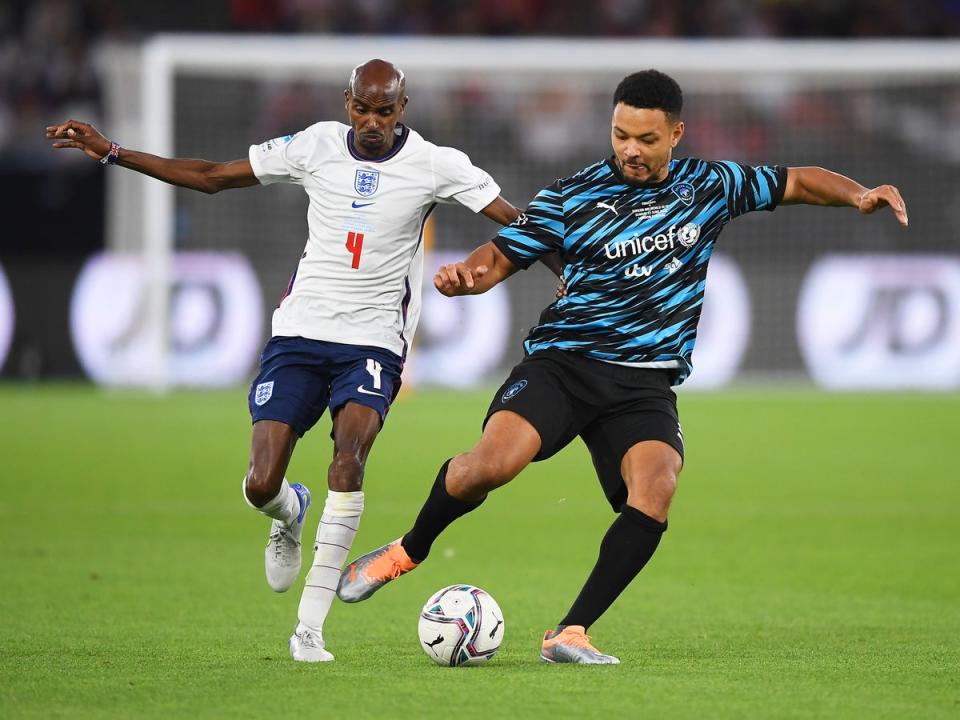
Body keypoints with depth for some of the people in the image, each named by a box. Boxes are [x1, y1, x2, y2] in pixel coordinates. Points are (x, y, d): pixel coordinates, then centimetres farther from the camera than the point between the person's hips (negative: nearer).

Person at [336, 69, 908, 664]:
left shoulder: (711, 186, 9)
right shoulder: (574, 196, 3)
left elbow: (797, 182, 20)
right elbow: (501, 256, 6)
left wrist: (859, 195, 2)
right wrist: (463, 274, -16)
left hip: (646, 385, 2)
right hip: (562, 363, -2)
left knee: (656, 487, -28)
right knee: (492, 463, -27)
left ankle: (571, 634, -22)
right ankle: (408, 551, 3)